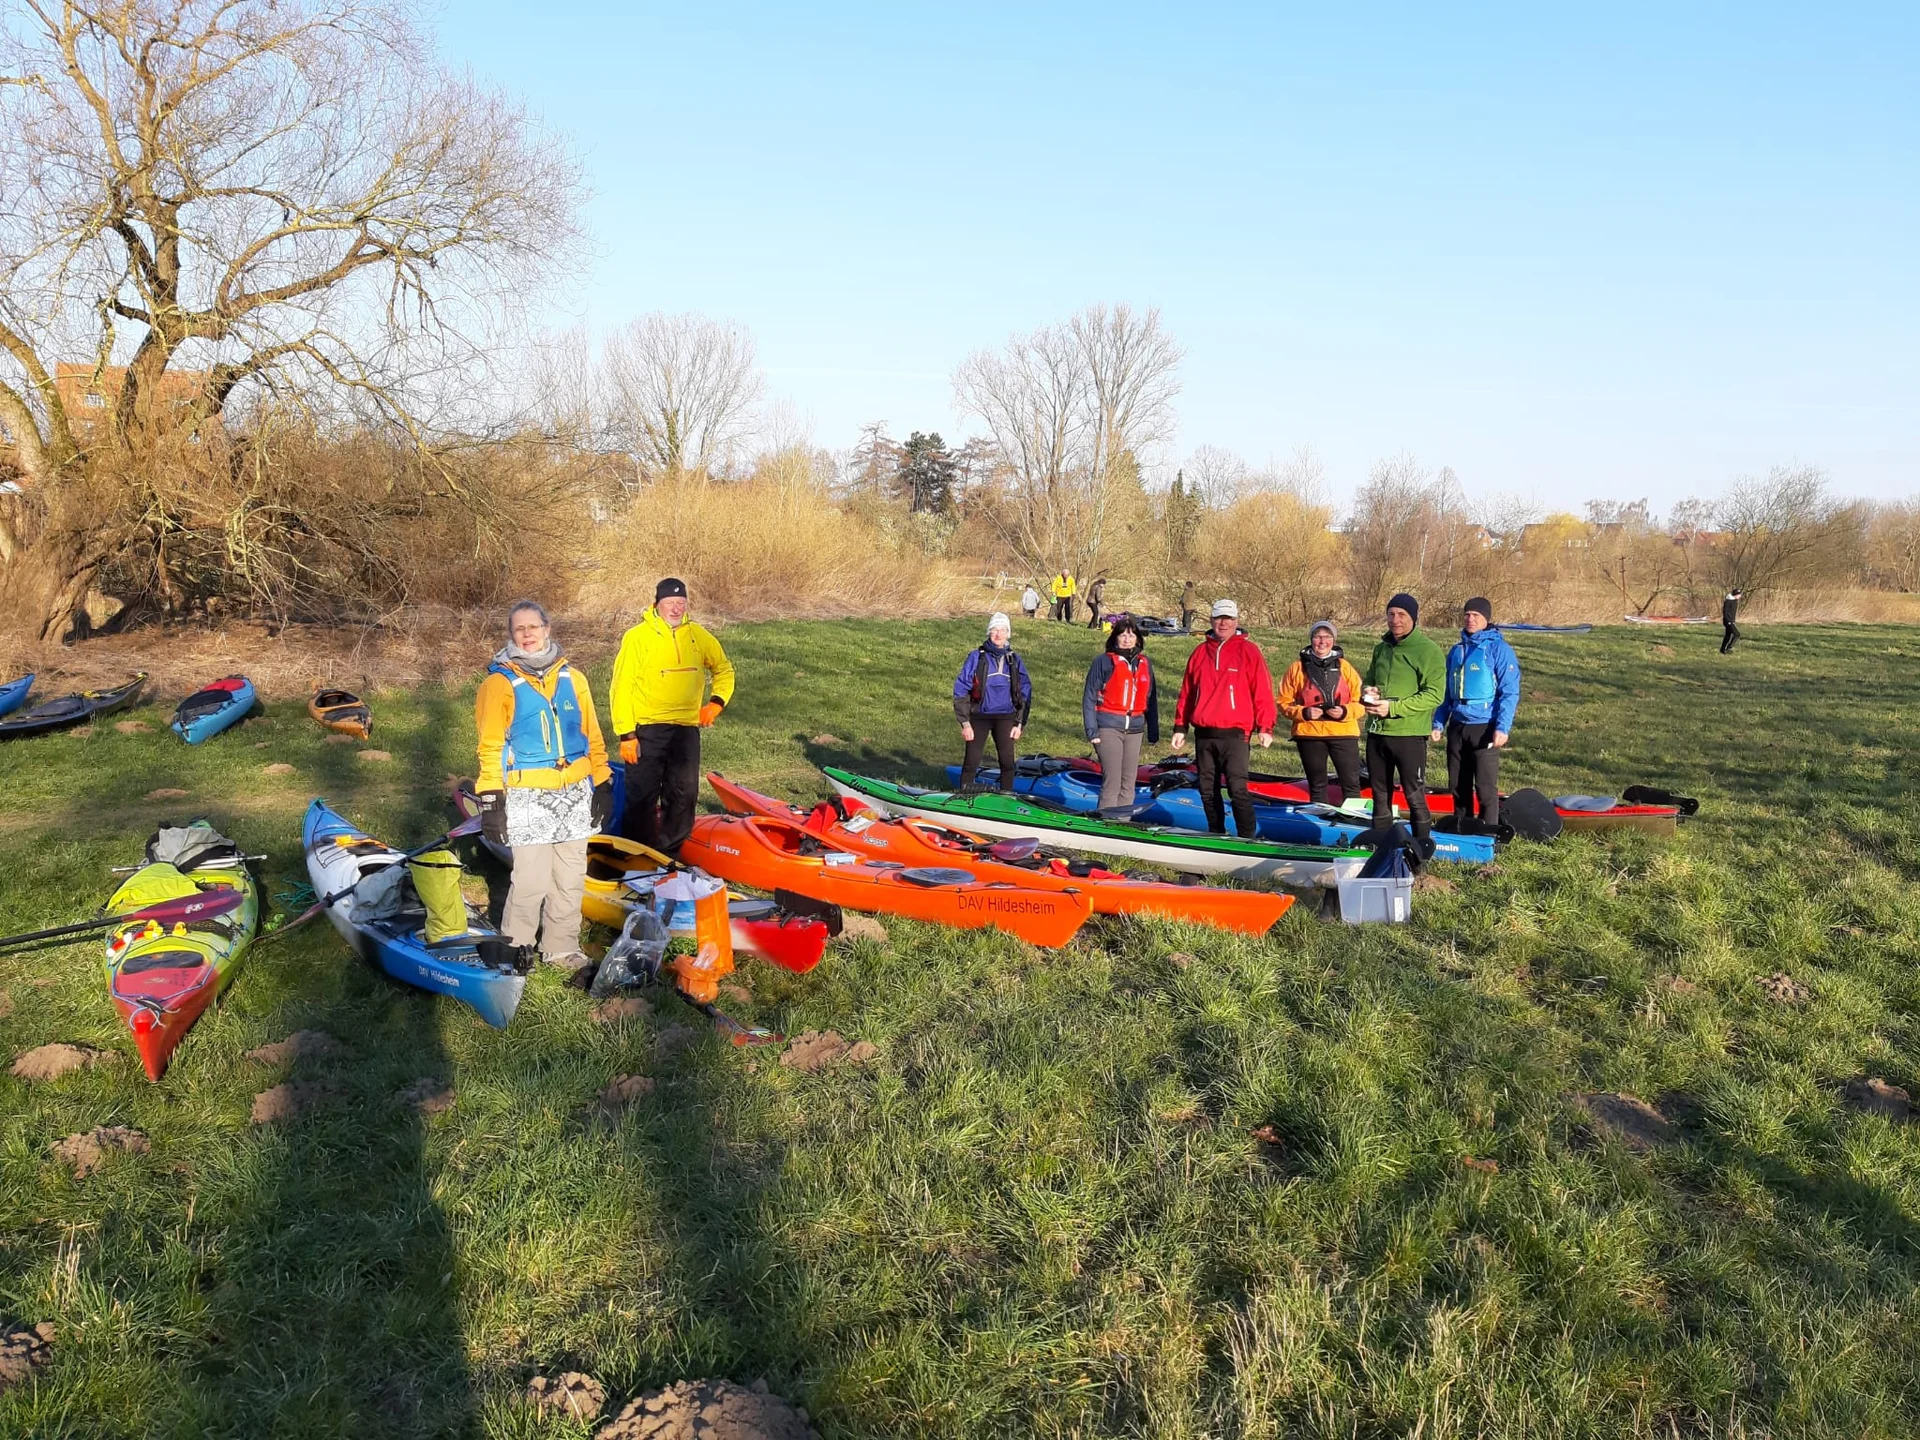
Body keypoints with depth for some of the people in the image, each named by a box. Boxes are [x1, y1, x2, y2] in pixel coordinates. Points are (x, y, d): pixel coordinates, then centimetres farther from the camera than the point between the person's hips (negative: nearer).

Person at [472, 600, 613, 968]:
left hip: (575, 794, 4)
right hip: (527, 797, -4)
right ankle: (515, 949, 10)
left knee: (571, 879, 9)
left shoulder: (572, 678, 10)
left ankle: (562, 948, 22)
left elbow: (592, 736, 14)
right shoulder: (500, 682, -2)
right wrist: (490, 800, -10)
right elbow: (490, 746, -4)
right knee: (532, 880, -8)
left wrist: (603, 786, 10)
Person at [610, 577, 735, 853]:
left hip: (687, 729, 4)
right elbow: (622, 687, -7)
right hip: (647, 730, -4)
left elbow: (724, 668, 21)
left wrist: (716, 701, 4)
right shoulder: (638, 637, -5)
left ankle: (672, 855, 22)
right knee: (642, 797, -2)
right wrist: (626, 734, -11)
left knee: (684, 796, 9)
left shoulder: (698, 635, 8)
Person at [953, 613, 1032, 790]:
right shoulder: (976, 657, -3)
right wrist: (965, 723, -9)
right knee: (971, 761, -3)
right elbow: (961, 691, -4)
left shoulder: (1015, 661, 6)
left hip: (1005, 718, 2)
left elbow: (1025, 694, 12)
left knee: (1007, 761, 0)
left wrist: (1019, 723, 5)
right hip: (979, 717, -2)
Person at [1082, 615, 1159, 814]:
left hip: (1135, 729, 5)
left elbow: (1151, 699, 18)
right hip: (1109, 728, -5)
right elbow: (1089, 697, -2)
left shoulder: (1145, 664, 14)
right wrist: (1092, 730, -10)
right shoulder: (1104, 661, 0)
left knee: (1128, 782, 6)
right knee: (1112, 781, -10)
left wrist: (1153, 731, 15)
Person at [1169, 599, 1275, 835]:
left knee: (1237, 788, -12)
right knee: (1207, 790, 10)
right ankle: (1216, 835, 22)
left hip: (1234, 734, -5)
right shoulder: (1200, 652, 13)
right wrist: (1180, 727, 13)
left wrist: (1265, 727, -9)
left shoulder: (1248, 651, 1)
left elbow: (1262, 691, -3)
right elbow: (1186, 693, 16)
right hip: (1203, 735, 5)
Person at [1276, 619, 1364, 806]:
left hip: (1343, 732, 0)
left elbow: (1360, 701, 5)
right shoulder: (1298, 668, 2)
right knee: (1317, 786, 11)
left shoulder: (1344, 667, 5)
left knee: (1351, 784, -3)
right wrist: (1303, 712, -14)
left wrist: (1345, 711, -14)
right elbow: (1284, 702, 3)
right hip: (1309, 734, 0)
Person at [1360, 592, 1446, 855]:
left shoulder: (1428, 651, -9)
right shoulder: (1382, 648, 12)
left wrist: (1393, 707, -20)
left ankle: (1422, 848, 5)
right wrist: (1367, 691, 0)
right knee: (1380, 793, 15)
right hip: (1376, 731, 7)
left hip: (1409, 733, -7)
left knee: (1415, 795, -3)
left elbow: (1434, 695, -15)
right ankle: (1380, 843, 25)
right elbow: (1368, 679, 25)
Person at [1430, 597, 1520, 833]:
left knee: (1486, 787, -5)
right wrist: (1438, 723, 11)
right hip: (1457, 726, 6)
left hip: (1485, 728, -6)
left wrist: (1502, 727, -18)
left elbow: (1510, 692, -10)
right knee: (1458, 786, 11)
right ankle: (1461, 832, 22)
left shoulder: (1499, 649, -5)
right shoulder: (1456, 651, 14)